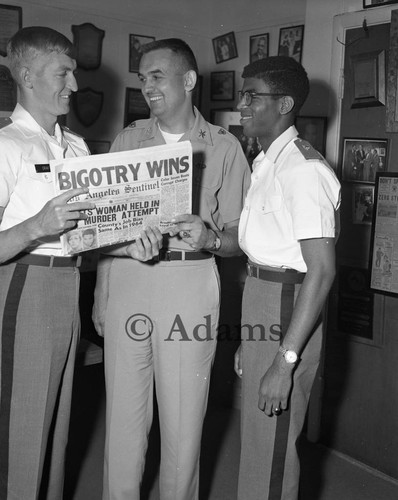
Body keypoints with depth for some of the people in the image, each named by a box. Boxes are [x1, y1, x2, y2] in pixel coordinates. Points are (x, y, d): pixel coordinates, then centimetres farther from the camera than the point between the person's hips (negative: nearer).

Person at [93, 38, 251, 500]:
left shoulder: (224, 147, 4)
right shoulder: (127, 140, 11)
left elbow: (239, 236, 3)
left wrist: (208, 238, -19)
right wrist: (99, 294, 8)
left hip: (190, 286, -2)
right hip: (126, 280, 2)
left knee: (184, 423, 5)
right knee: (123, 416, 9)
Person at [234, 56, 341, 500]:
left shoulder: (304, 169, -17)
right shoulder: (265, 164, 11)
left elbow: (322, 271, -22)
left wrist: (285, 360, -23)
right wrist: (247, 341, 15)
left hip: (287, 308, -9)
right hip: (259, 298, 9)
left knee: (271, 449, 5)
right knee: (255, 440, 20)